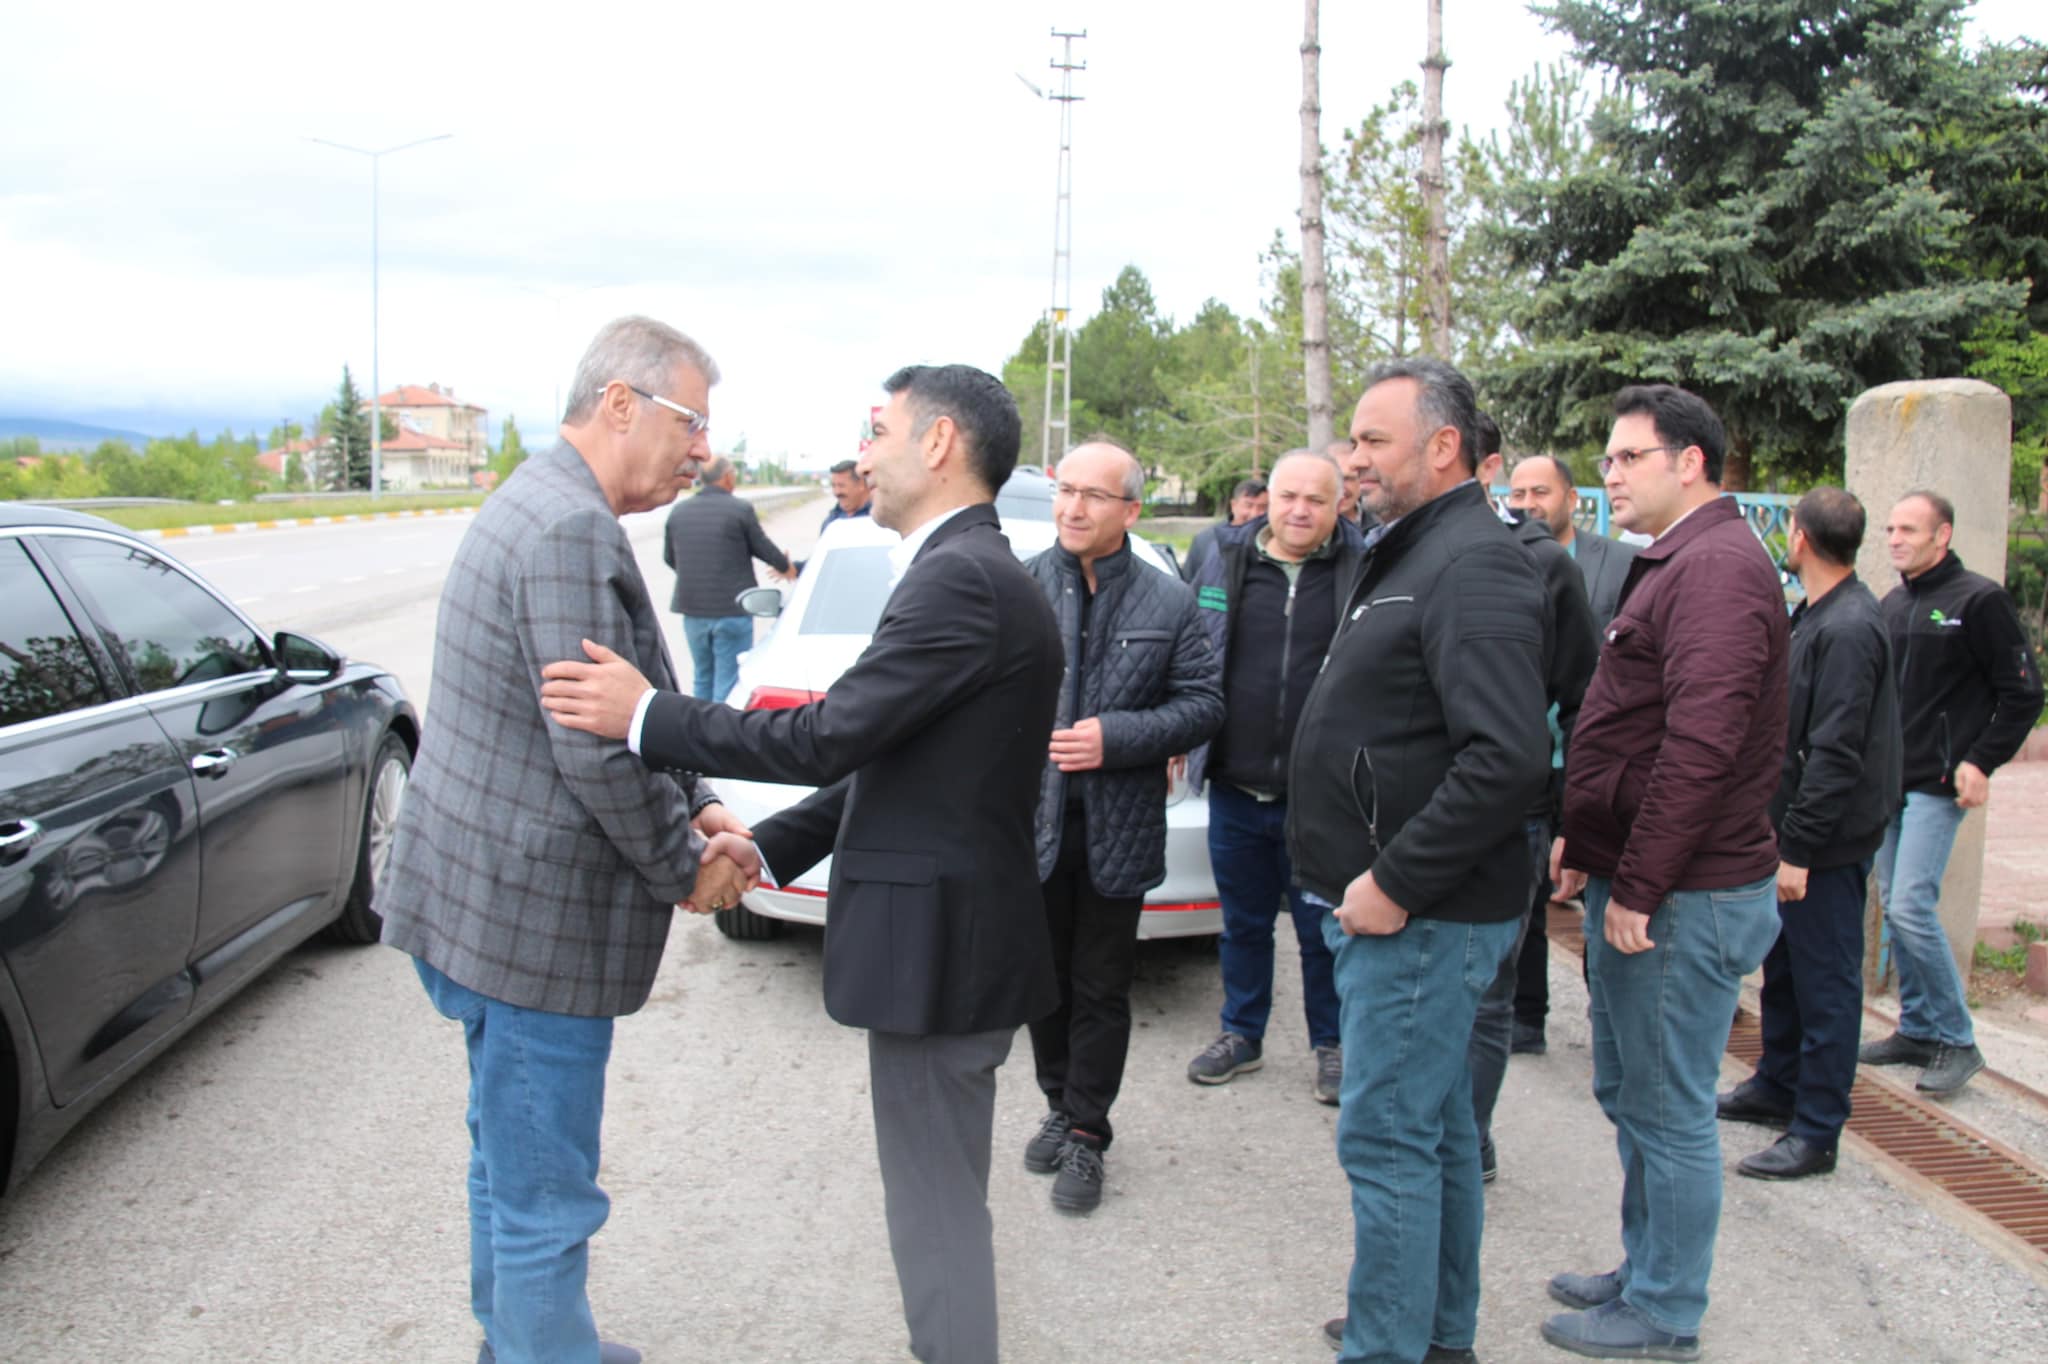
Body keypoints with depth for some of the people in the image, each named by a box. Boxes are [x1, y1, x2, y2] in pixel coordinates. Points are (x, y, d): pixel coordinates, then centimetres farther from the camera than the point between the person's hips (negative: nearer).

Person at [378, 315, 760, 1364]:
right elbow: (598, 750, -25)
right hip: (533, 918, -11)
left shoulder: (541, 505, 12)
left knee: (511, 1163, 26)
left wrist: (696, 809, 5)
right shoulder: (572, 530, -22)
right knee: (545, 1199, 4)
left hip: (484, 895, 11)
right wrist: (686, 868, -10)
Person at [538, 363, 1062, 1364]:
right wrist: (766, 849, 9)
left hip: (938, 947, -10)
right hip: (946, 936, 10)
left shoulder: (962, 580, -20)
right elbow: (874, 758, 15)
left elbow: (828, 738, -23)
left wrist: (645, 715, -16)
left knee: (938, 1205, 5)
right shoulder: (968, 570, 13)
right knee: (941, 1196, 22)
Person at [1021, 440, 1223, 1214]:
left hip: (1118, 829, -1)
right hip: (1032, 821, 1)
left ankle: (1086, 1134, 24)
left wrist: (1116, 737, -16)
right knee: (1045, 976, 16)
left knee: (1100, 989, 10)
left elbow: (1204, 703, -3)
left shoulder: (1169, 604, -1)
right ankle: (1061, 1106, 36)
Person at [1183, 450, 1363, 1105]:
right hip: (1234, 789, 3)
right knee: (1243, 923, 17)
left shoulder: (1362, 568, -3)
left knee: (1323, 930, 10)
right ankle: (1241, 1034, 33)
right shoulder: (1227, 559, 5)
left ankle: (1330, 1044, 27)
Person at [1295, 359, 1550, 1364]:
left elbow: (1509, 758, -29)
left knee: (1388, 1140, -2)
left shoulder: (1471, 566, -18)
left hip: (1422, 915, -10)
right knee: (1437, 1128, 20)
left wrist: (1396, 883, -23)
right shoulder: (1409, 554, 15)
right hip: (1407, 904, 10)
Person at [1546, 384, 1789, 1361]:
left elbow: (1699, 744, -26)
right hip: (1637, 883, 10)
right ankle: (1644, 1273, 35)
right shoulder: (1674, 563, 17)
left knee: (1670, 1113, 3)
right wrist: (1584, 841, 16)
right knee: (1629, 1095, 20)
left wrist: (1637, 888, -22)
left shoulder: (1718, 566, -18)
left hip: (1685, 898, -10)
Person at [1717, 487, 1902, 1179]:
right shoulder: (1817, 615, 11)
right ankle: (1778, 1084, 37)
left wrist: (1799, 848, -24)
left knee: (1825, 981, -1)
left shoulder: (1848, 629, -21)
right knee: (1783, 966, 21)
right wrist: (1784, 834, 17)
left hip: (1828, 842, -10)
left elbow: (1834, 754, -25)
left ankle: (1817, 1131, 8)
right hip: (1795, 828, 10)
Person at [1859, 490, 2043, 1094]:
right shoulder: (1892, 604, 13)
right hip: (1888, 781, 7)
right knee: (1894, 907, 10)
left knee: (1911, 907, -13)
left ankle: (1956, 1040, 2)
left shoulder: (1978, 600, -8)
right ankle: (1917, 1029, 22)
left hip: (1938, 783, -7)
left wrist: (1982, 762, -13)